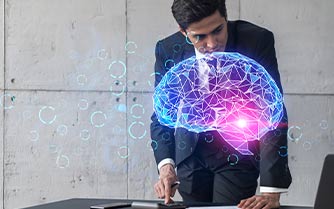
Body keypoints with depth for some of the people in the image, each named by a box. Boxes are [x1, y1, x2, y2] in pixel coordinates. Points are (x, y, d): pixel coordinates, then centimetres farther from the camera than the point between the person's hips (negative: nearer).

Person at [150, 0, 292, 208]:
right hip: (191, 155, 2)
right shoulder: (168, 50, -13)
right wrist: (166, 166, -24)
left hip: (237, 154, -2)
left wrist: (271, 192, -28)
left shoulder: (257, 41, -21)